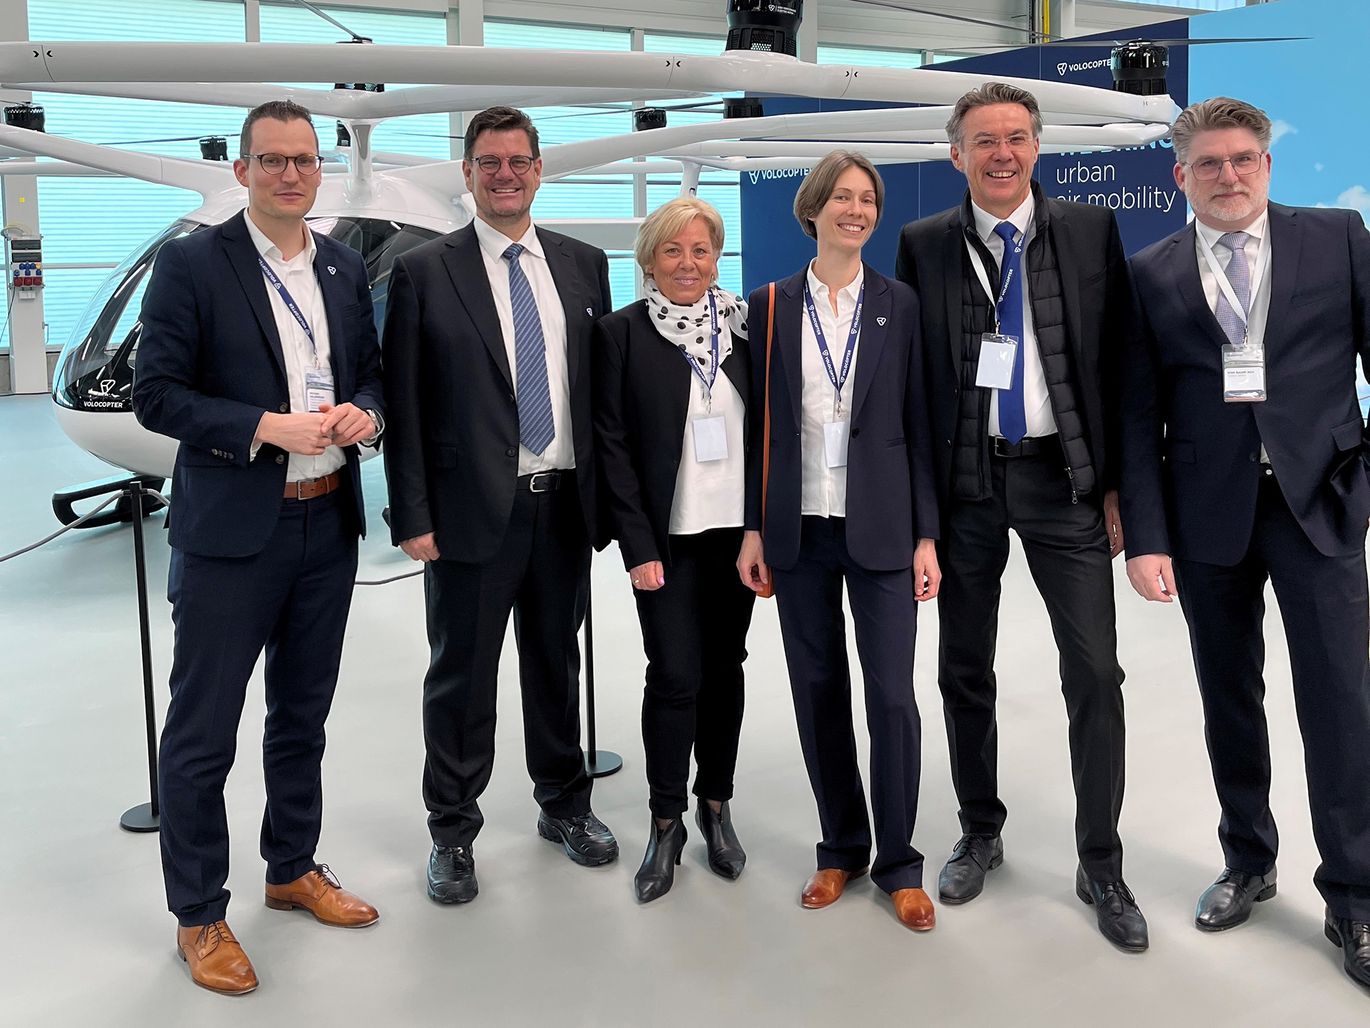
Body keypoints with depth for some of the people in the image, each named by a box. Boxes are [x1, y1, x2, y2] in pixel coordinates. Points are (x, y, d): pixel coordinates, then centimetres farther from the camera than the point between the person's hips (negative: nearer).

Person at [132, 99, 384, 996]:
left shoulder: (346, 268, 8)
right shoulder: (192, 265, -8)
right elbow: (157, 395, -11)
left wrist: (363, 413, -8)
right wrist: (268, 427, -21)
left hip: (329, 526, 6)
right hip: (232, 531, -5)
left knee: (303, 718, 19)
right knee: (201, 735, 4)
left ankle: (294, 869, 37)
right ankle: (199, 915, 20)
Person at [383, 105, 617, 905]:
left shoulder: (584, 265, 8)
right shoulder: (424, 273, -3)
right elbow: (404, 406, -5)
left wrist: (609, 492, 5)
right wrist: (414, 516, -10)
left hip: (566, 502, 4)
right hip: (473, 507, -3)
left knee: (557, 663, 17)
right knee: (463, 676, 7)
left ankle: (565, 804, 35)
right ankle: (453, 832, 23)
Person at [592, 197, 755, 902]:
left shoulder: (741, 325, 6)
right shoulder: (621, 333, -3)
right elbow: (612, 445, -5)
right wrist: (638, 546, -10)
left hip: (737, 529, 3)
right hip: (667, 537, -3)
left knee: (725, 667, 10)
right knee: (675, 676, -3)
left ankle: (716, 806, 26)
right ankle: (667, 821, 13)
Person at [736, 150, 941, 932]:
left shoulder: (900, 305, 3)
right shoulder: (772, 307, 6)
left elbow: (919, 422, 2)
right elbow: (760, 422, 6)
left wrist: (926, 535, -3)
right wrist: (754, 528, 2)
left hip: (880, 528, -1)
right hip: (799, 529, 2)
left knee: (893, 694, -3)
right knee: (818, 691, 8)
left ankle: (899, 861, 14)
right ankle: (842, 846, 24)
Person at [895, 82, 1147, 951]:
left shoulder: (1092, 231, 2)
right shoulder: (924, 245, 3)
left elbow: (1119, 360, 2)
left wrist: (1116, 481, -2)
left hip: (1063, 475, -1)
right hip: (963, 478, 1)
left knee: (1096, 672, -1)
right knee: (966, 670, 11)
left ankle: (1100, 863, 15)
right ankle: (981, 832, 30)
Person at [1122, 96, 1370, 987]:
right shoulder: (1152, 274, 5)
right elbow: (1141, 414, 3)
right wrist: (1146, 536, -3)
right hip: (1208, 512, 2)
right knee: (1229, 698, 11)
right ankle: (1249, 863, 30)